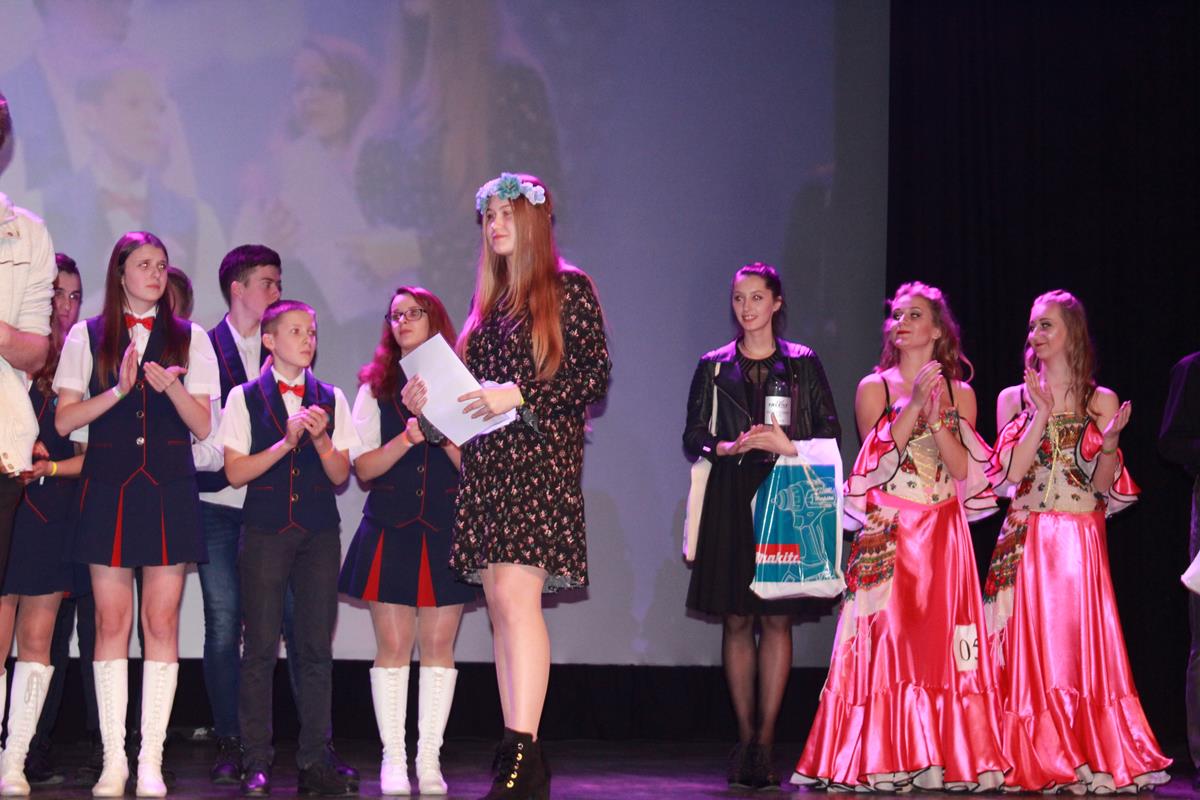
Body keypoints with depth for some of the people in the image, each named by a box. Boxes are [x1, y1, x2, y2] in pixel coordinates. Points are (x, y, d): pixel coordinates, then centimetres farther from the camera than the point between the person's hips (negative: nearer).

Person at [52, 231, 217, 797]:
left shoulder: (189, 339, 9)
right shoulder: (88, 337, 8)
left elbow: (203, 426, 5)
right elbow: (64, 419, 2)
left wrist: (172, 387, -12)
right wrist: (119, 390, -10)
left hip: (170, 492, 1)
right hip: (108, 489, 0)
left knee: (162, 621, -3)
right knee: (111, 621, -2)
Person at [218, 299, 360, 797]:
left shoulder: (330, 399, 10)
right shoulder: (245, 398, 4)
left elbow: (340, 475, 8)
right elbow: (235, 473, -2)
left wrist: (321, 439, -10)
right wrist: (286, 442, -12)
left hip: (319, 532, 2)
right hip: (264, 531, -2)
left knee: (317, 648, 1)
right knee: (260, 647, -2)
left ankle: (315, 760, 5)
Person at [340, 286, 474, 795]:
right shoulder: (376, 388, 10)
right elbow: (363, 467, 1)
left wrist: (442, 431, -15)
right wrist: (411, 435, -12)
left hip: (447, 529, 0)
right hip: (390, 528, 0)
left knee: (439, 645, 0)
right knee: (393, 646, -2)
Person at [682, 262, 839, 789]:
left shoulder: (803, 364, 9)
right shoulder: (714, 366, 12)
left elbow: (830, 432, 6)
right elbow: (693, 436, 9)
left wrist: (789, 446, -11)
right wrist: (730, 446, -9)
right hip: (730, 503, 1)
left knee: (777, 619, -5)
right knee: (736, 619, -1)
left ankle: (764, 743, -4)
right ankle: (744, 740, 4)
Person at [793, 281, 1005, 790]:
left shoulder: (959, 394, 10)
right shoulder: (874, 388, 6)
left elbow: (964, 470, 0)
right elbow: (878, 458, -7)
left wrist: (936, 418, -11)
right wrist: (915, 404, -13)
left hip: (942, 534, 1)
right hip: (887, 533, -1)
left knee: (940, 640, -4)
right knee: (888, 638, -8)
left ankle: (945, 757, -2)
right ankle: (887, 759, -7)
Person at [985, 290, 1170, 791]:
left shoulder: (1101, 401, 6)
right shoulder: (1014, 399, 8)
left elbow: (1104, 485, 3)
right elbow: (1012, 472, -5)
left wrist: (1110, 443, -15)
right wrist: (1041, 413, -10)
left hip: (1081, 541, -1)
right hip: (1027, 540, 1)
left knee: (1083, 642, -7)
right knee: (1030, 643, -3)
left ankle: (1094, 757, -1)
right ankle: (1037, 761, 3)